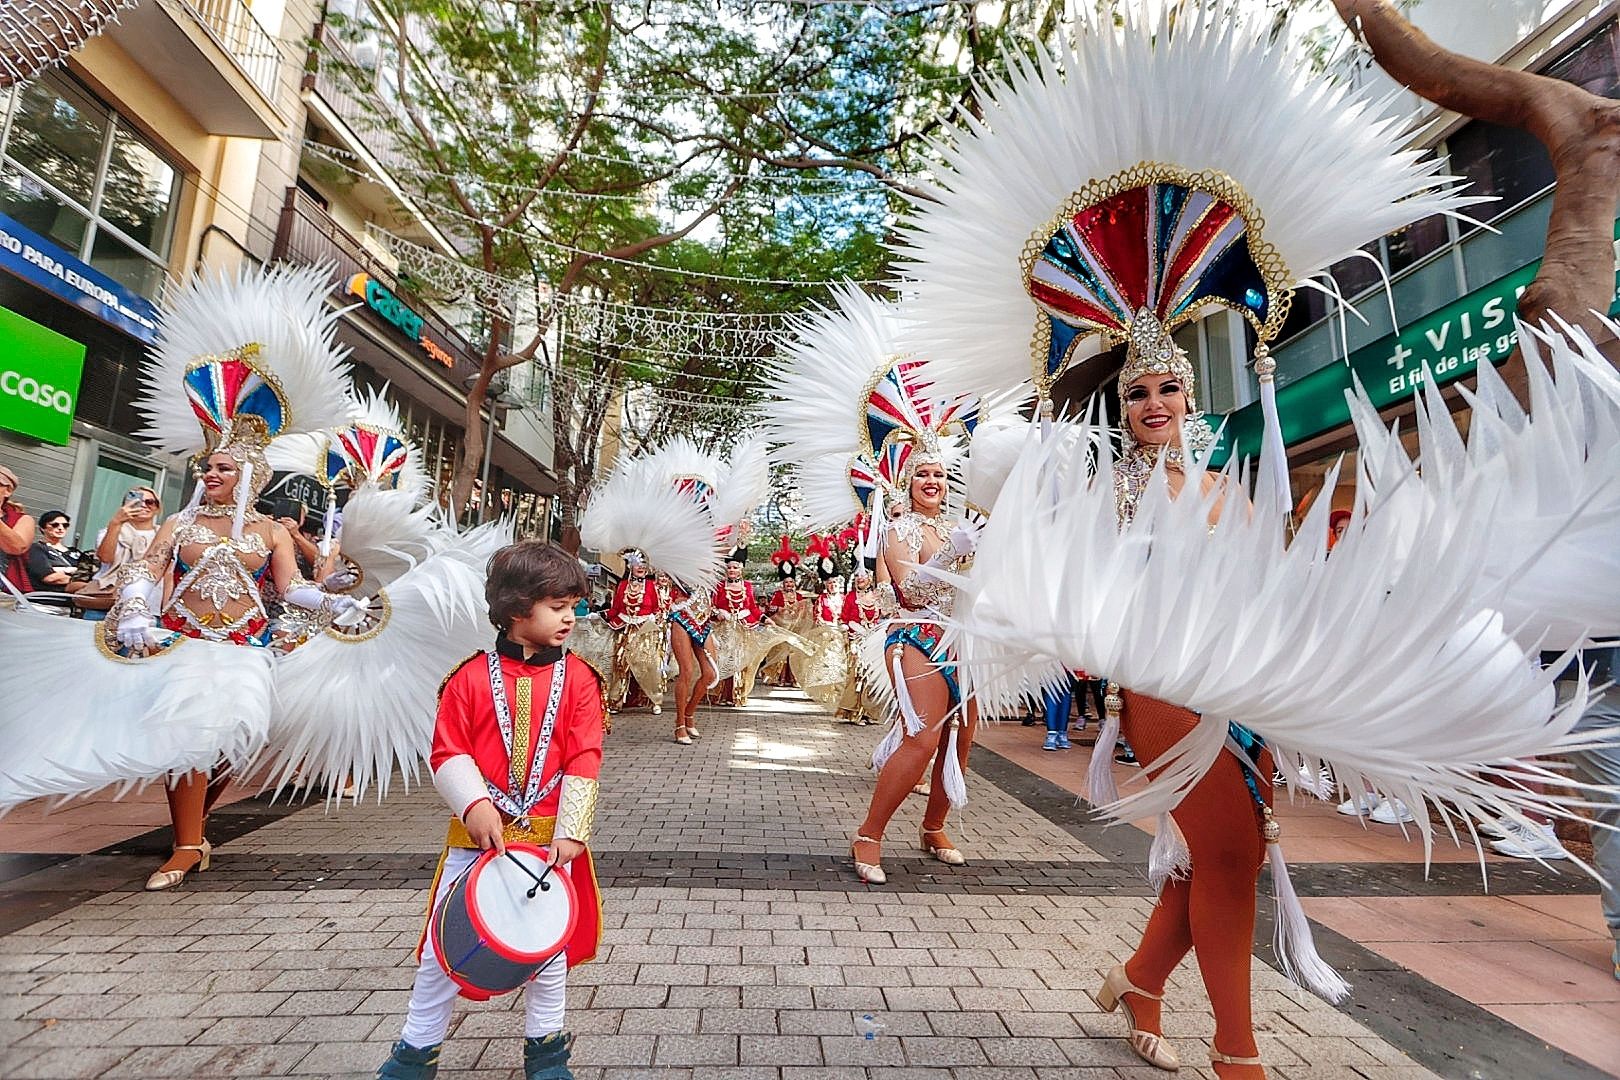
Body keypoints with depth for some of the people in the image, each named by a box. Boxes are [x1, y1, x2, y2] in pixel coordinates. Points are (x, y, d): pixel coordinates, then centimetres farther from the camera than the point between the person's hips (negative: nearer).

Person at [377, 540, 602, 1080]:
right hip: (476, 835, 0)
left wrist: (571, 832, -13)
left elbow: (584, 761, -8)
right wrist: (473, 803, -18)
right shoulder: (471, 676, -6)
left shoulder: (578, 678, -6)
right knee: (441, 945, 14)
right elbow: (447, 754, -4)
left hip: (550, 839, 0)